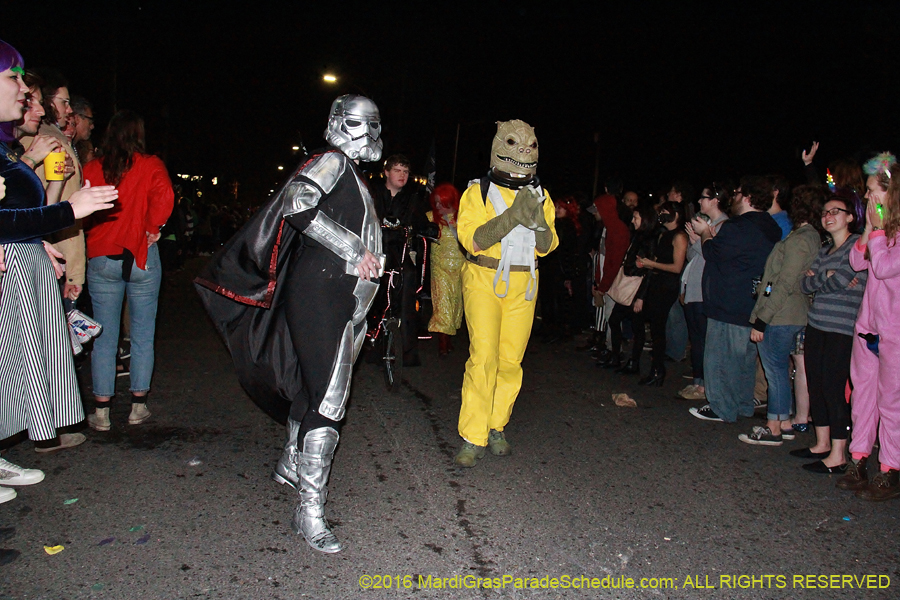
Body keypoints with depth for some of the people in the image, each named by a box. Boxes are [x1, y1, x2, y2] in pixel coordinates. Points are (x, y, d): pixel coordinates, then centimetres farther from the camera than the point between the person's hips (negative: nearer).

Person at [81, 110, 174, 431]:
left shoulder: (92, 168, 3)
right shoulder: (150, 165, -3)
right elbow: (164, 196, -19)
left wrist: (96, 232, 16)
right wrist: (152, 228, -6)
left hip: (101, 258, 2)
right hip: (142, 257, -2)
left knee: (104, 337, 7)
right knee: (142, 335, 9)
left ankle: (101, 412, 10)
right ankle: (138, 407, 14)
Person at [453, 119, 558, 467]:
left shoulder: (540, 196, 11)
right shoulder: (478, 192, 0)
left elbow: (547, 246, 5)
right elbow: (471, 239, -14)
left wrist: (539, 222, -17)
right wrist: (511, 217, -25)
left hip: (522, 286, 4)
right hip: (484, 281, -4)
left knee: (511, 360, 4)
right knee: (483, 357, -12)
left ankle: (496, 428, 20)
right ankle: (473, 438, -4)